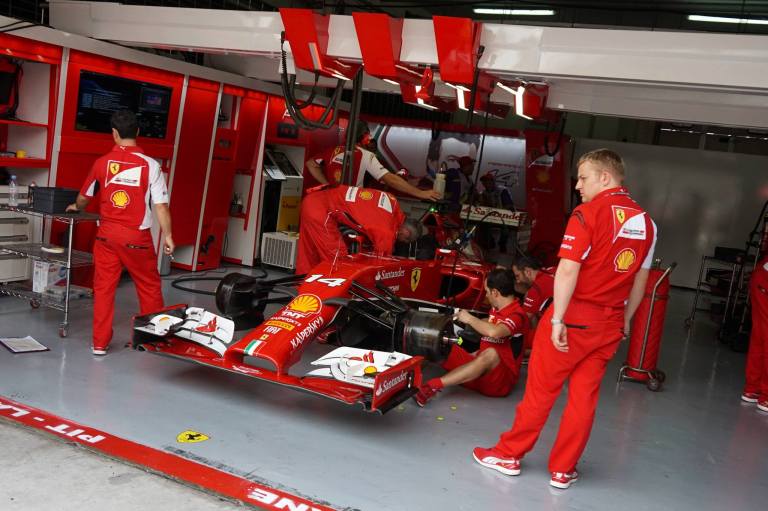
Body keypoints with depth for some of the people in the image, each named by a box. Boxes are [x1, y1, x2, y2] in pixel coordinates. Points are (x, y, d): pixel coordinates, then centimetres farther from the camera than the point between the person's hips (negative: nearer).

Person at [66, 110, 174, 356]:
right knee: (149, 287, 12)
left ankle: (100, 343, 14)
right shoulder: (150, 165, -8)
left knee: (103, 288, 9)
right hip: (137, 236, -2)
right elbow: (161, 205, -11)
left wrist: (76, 207, 37)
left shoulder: (102, 162, 0)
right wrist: (167, 236, -2)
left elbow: (84, 197, 16)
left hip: (107, 234, 2)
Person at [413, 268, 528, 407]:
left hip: (501, 379, -9)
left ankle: (433, 385, -50)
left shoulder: (516, 315, -15)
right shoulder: (497, 310, 10)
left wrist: (470, 319, -21)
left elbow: (493, 332, -35)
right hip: (481, 370, 9)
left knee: (491, 354, -39)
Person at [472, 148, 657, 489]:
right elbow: (640, 281, 12)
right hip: (610, 323, 6)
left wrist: (557, 319, -15)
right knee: (584, 396, 11)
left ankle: (509, 454, 20)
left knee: (540, 389, 6)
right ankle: (563, 470, 20)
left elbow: (568, 270, -19)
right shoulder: (646, 221, 7)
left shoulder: (588, 213, -13)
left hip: (575, 316, -5)